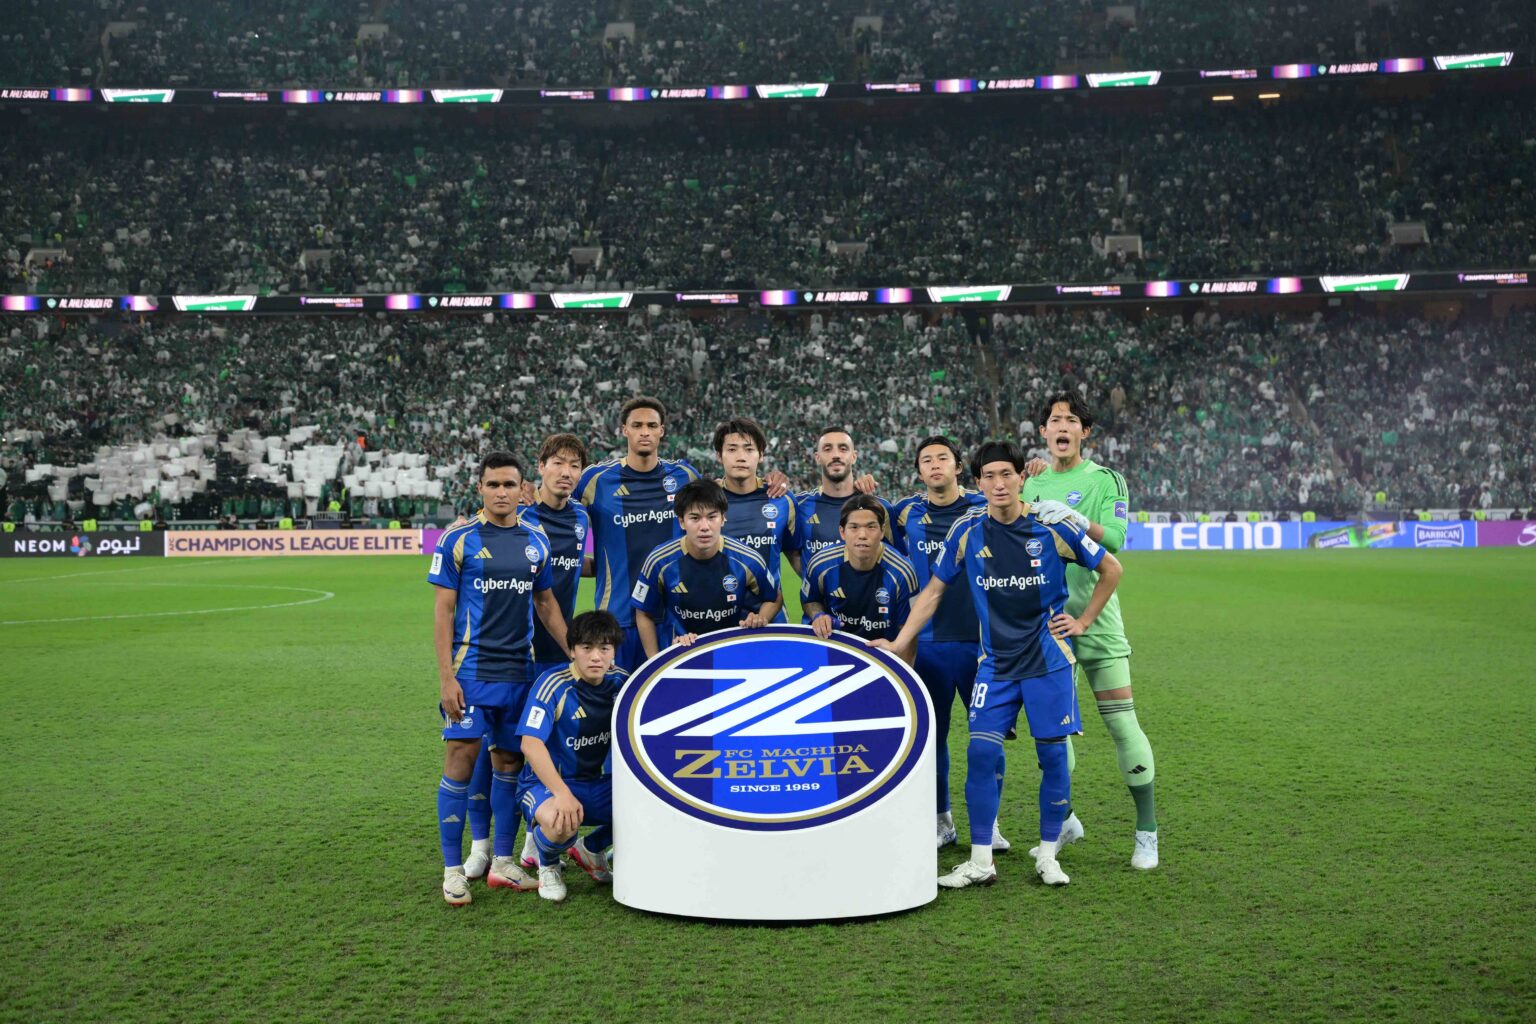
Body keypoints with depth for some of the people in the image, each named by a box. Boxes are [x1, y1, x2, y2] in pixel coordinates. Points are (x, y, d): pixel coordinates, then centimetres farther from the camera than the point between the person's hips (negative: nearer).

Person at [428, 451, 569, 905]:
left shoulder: (536, 540, 8)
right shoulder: (459, 539, -4)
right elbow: (443, 610, -5)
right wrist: (446, 677, -11)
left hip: (519, 668, 4)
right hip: (471, 667, -4)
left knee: (510, 759, 9)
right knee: (461, 756, -7)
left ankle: (502, 863, 20)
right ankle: (453, 869, 5)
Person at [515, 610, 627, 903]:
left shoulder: (620, 681, -2)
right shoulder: (553, 684, -19)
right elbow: (531, 744, -26)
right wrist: (562, 793, -36)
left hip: (598, 783, 6)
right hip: (547, 781, -5)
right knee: (558, 823, -39)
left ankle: (591, 849, 14)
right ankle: (548, 867, 2)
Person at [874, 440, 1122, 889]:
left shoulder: (1052, 527, -8)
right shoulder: (967, 530, -2)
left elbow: (1110, 569, 6)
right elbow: (934, 589, 6)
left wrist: (1083, 621, 3)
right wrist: (898, 642, 0)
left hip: (1048, 659, -1)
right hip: (996, 663, 2)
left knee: (1052, 755, 2)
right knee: (981, 751, -5)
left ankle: (1047, 855, 19)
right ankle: (980, 862, 4)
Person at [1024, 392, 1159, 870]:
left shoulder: (1106, 480, 1)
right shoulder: (1033, 485, 13)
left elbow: (1115, 539, -13)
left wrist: (1076, 520, -28)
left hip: (1094, 616, -4)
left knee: (1121, 721, -5)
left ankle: (1147, 831, 5)